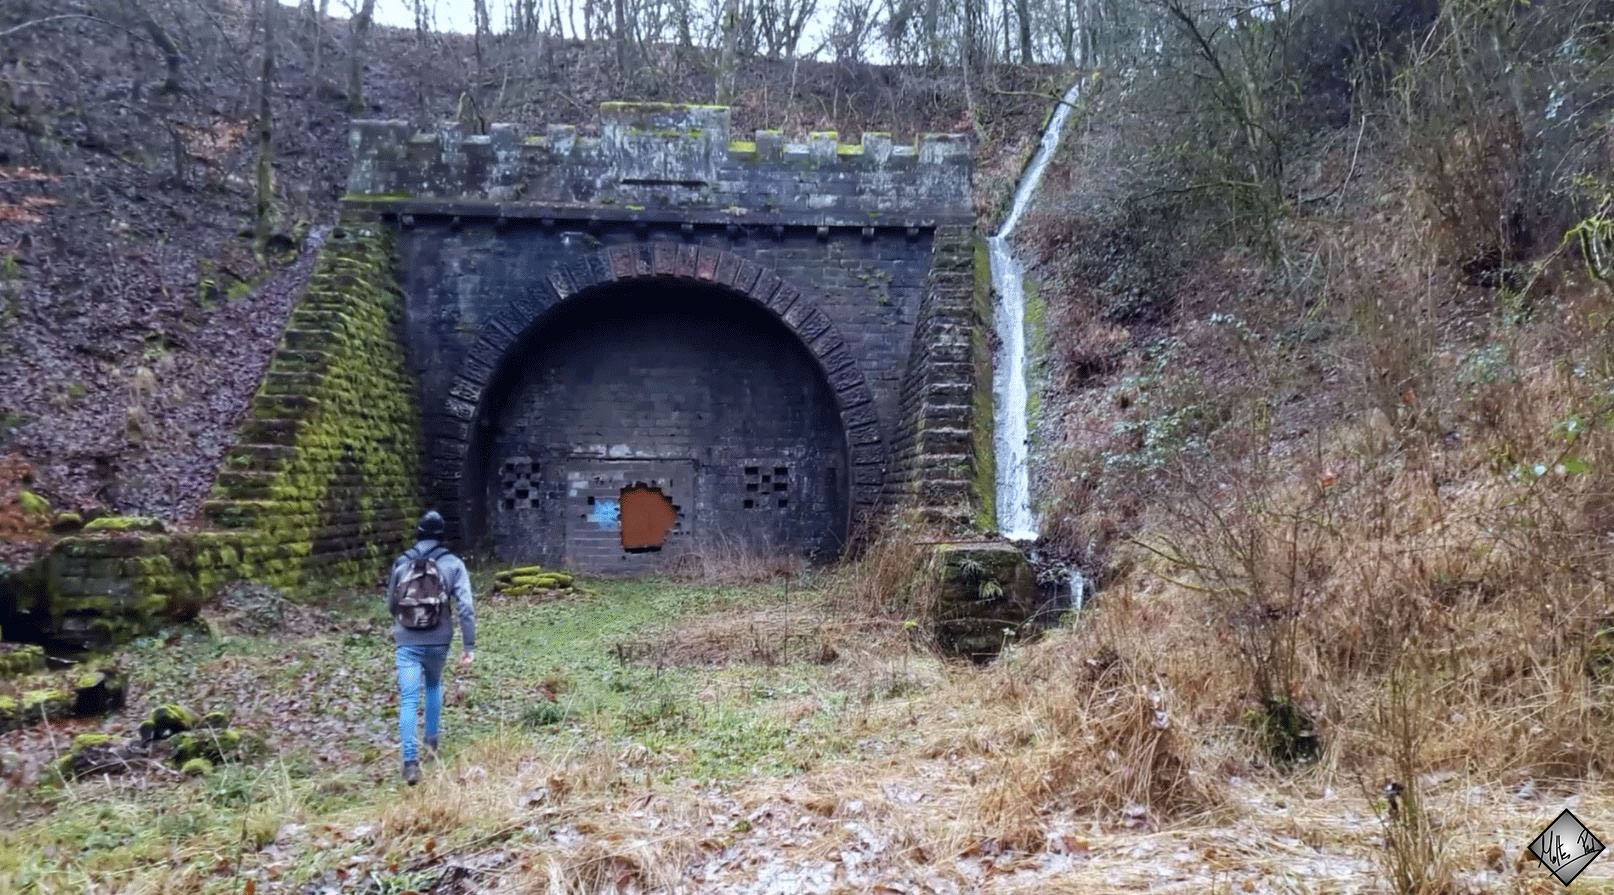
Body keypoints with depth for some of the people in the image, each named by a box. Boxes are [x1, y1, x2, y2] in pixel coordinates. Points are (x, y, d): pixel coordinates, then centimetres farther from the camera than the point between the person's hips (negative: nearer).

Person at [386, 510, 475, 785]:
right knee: (434, 685, 27)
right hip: (438, 641, 0)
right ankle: (432, 741, 35)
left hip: (406, 642, 0)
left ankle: (410, 761, -14)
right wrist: (469, 645, -6)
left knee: (408, 700, -3)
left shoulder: (401, 563, 4)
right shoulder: (453, 564, -2)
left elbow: (391, 604, 15)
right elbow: (465, 607, -10)